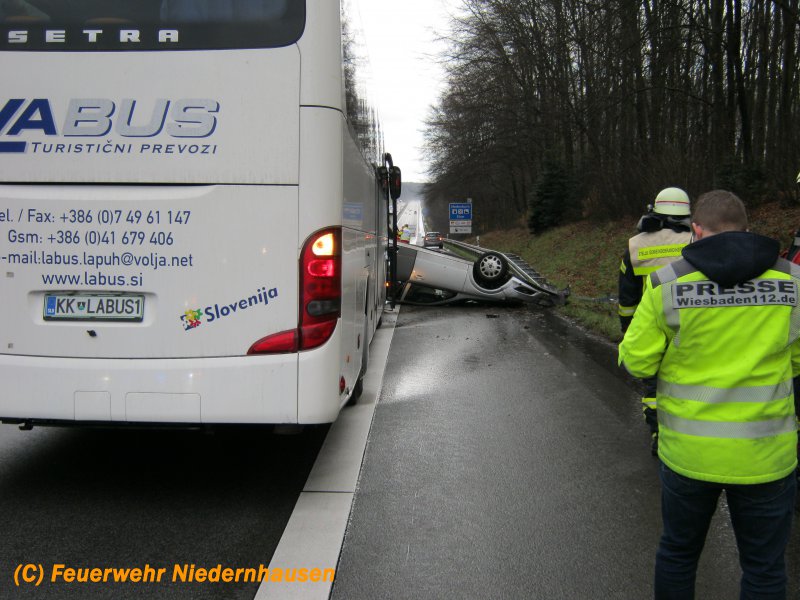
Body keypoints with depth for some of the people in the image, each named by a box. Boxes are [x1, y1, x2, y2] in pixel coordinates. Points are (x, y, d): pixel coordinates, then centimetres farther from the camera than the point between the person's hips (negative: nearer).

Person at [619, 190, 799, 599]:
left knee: (678, 552, 21)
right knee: (764, 566, 17)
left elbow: (636, 362, -6)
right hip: (765, 456, 0)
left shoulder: (667, 284, -11)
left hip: (688, 452, 0)